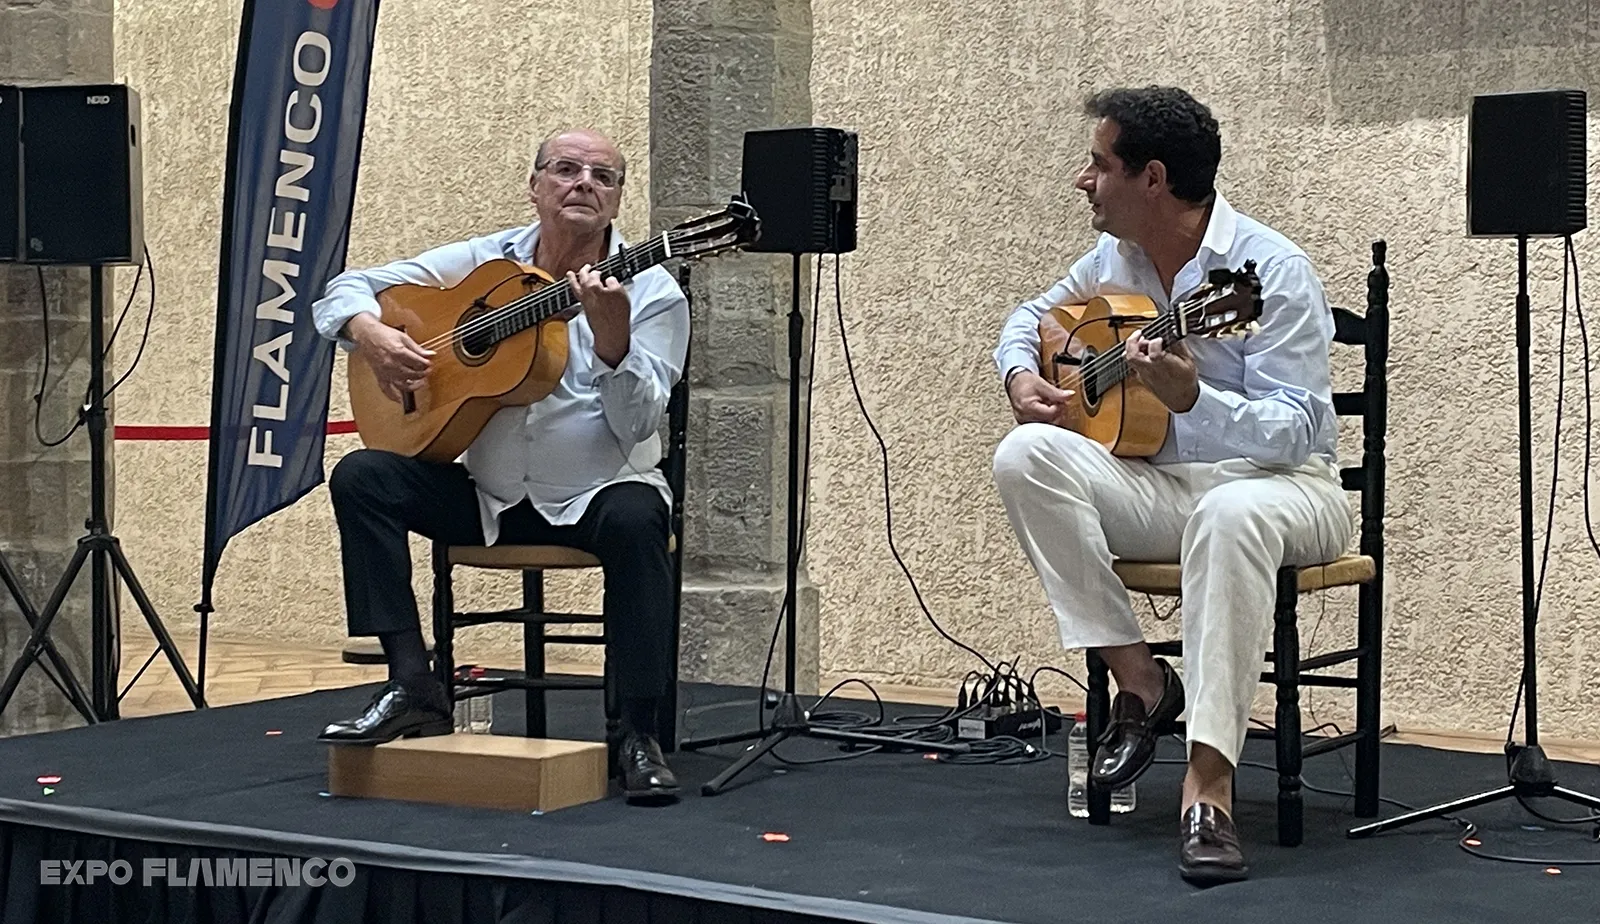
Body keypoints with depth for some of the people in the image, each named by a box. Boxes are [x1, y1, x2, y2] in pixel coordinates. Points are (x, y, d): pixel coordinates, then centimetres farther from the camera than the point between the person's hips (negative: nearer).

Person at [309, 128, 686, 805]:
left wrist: (612, 339, -33)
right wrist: (372, 334, -15)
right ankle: (412, 686, -15)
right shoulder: (483, 261, 4)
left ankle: (639, 736, -26)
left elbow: (636, 425, -17)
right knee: (361, 477, -16)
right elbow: (345, 289, 7)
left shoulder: (652, 293, -6)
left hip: (596, 495, -3)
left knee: (635, 520, -37)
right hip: (488, 498, 4)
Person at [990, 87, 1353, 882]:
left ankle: (1208, 788, -42)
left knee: (1233, 514, -42)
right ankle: (1139, 681, -15)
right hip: (1158, 487, 6)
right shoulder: (1114, 259, 5)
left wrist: (1191, 399, -39)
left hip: (1273, 481, -6)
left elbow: (1297, 428, -22)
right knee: (1026, 454, -21)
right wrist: (1020, 375, 0)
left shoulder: (1272, 270, -16)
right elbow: (1032, 315, 23)